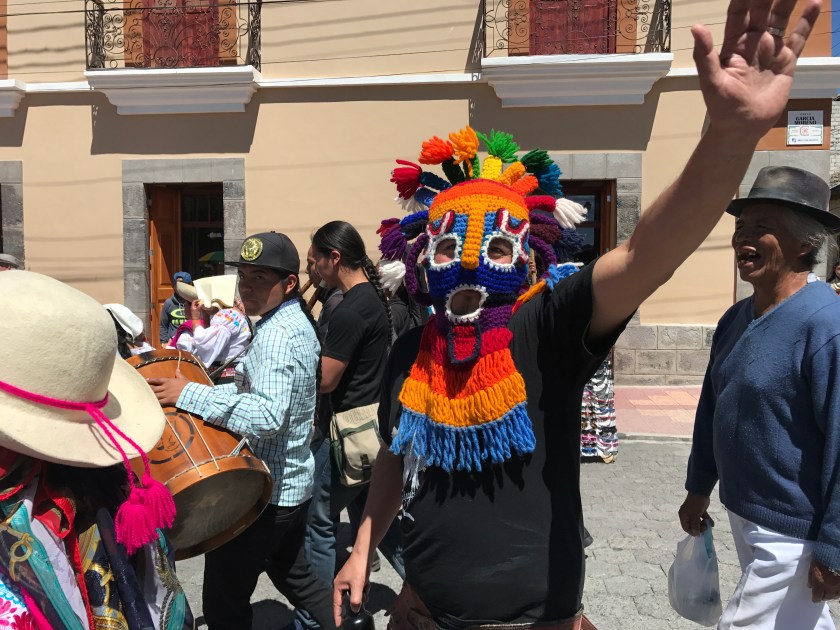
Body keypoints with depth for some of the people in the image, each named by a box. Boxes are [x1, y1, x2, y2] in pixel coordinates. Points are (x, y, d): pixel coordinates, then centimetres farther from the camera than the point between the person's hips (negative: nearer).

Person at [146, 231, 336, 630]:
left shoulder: (276, 333, -22)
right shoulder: (297, 323, 8)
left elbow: (267, 416, -35)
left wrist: (189, 395, -35)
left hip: (262, 491, -10)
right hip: (294, 483, 10)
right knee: (290, 574, 27)